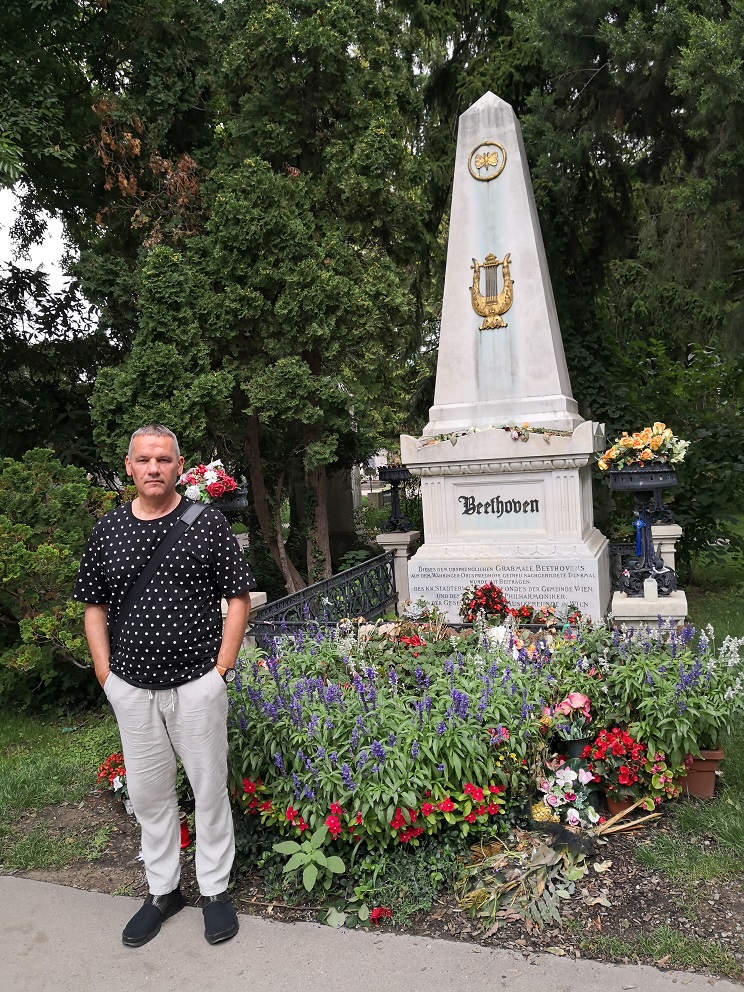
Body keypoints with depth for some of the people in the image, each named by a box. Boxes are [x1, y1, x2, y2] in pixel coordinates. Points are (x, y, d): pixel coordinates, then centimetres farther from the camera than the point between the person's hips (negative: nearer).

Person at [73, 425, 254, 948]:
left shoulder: (208, 522, -5)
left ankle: (215, 890, 28)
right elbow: (94, 605, 11)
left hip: (196, 683, -3)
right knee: (148, 792, 16)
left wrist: (221, 669, -8)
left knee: (210, 788, 9)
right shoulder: (108, 529, 4)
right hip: (131, 687, 3)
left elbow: (239, 598, -3)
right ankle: (162, 889, 35)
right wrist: (105, 672, 3)